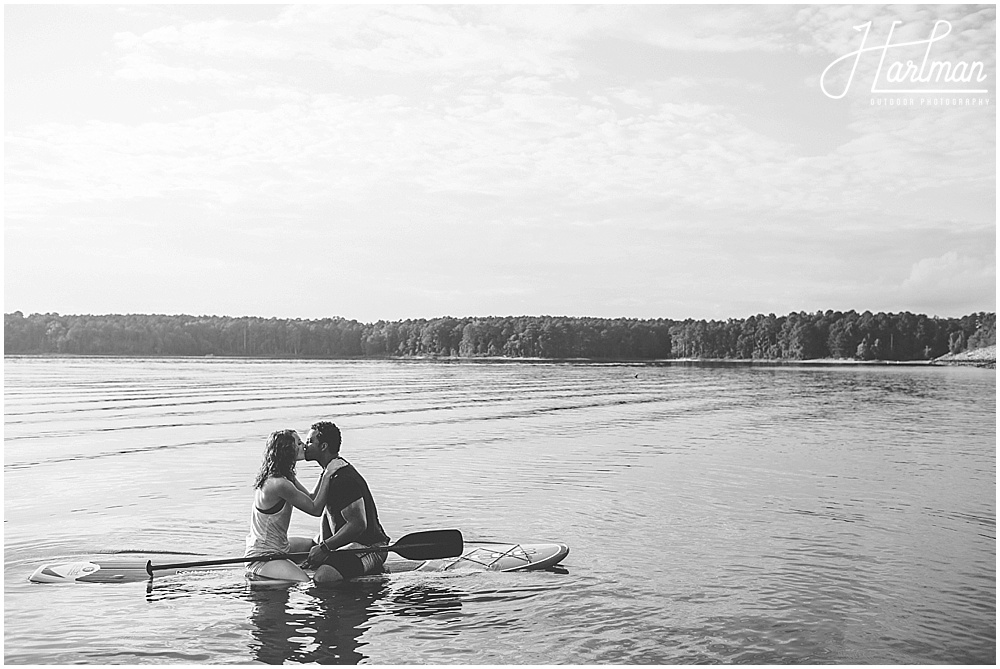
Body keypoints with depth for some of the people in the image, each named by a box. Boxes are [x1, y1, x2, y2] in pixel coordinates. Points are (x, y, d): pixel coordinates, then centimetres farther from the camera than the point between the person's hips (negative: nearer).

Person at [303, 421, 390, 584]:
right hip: (351, 545, 11)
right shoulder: (330, 474, 13)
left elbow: (358, 524, -24)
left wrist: (324, 548, -20)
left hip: (369, 548, -11)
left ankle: (375, 571, -6)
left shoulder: (343, 479, -21)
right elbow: (327, 512, 17)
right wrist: (321, 544, 3)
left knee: (321, 578, -29)